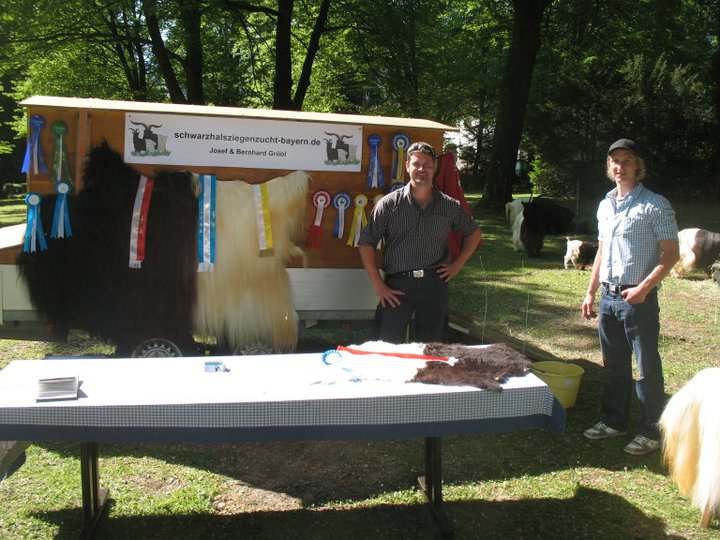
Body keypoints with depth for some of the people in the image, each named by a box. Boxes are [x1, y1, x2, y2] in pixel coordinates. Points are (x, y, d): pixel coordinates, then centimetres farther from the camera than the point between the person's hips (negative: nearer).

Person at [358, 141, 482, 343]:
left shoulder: (449, 206, 7)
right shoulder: (390, 203, -1)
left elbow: (473, 233, 21)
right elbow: (366, 243, -1)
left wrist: (458, 264, 8)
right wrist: (378, 285, -6)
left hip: (434, 283, 2)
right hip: (397, 285, -2)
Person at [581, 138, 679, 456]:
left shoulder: (655, 205, -7)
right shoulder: (605, 206, 14)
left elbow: (670, 254, -10)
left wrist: (644, 288, -20)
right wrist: (591, 292, 16)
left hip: (638, 299, -6)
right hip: (608, 297, 7)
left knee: (647, 368, 1)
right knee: (614, 365, 15)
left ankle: (650, 432, 12)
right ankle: (614, 421, 27)